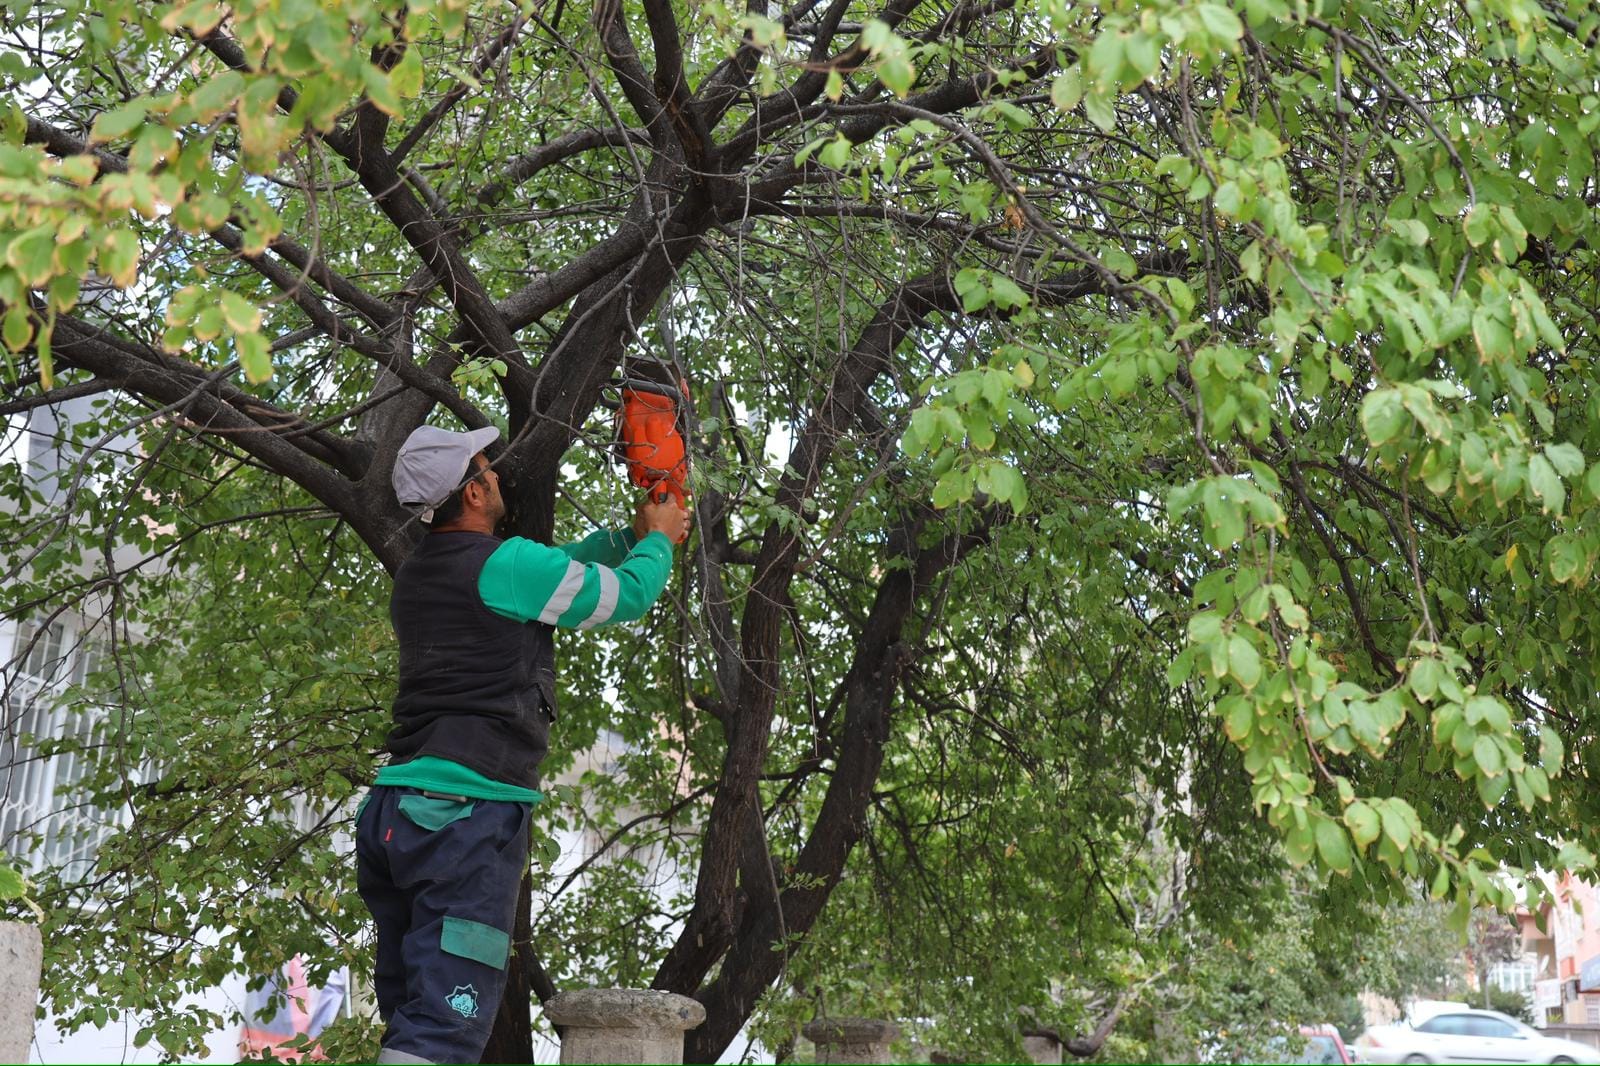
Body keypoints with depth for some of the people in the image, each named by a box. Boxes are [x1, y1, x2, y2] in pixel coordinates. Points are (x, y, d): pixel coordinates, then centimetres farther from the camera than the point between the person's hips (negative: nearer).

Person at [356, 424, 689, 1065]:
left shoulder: (413, 577, 17)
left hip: (394, 811, 9)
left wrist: (628, 536, 35)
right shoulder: (506, 564, -8)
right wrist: (658, 540, 25)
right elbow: (626, 596, 6)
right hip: (468, 812, -8)